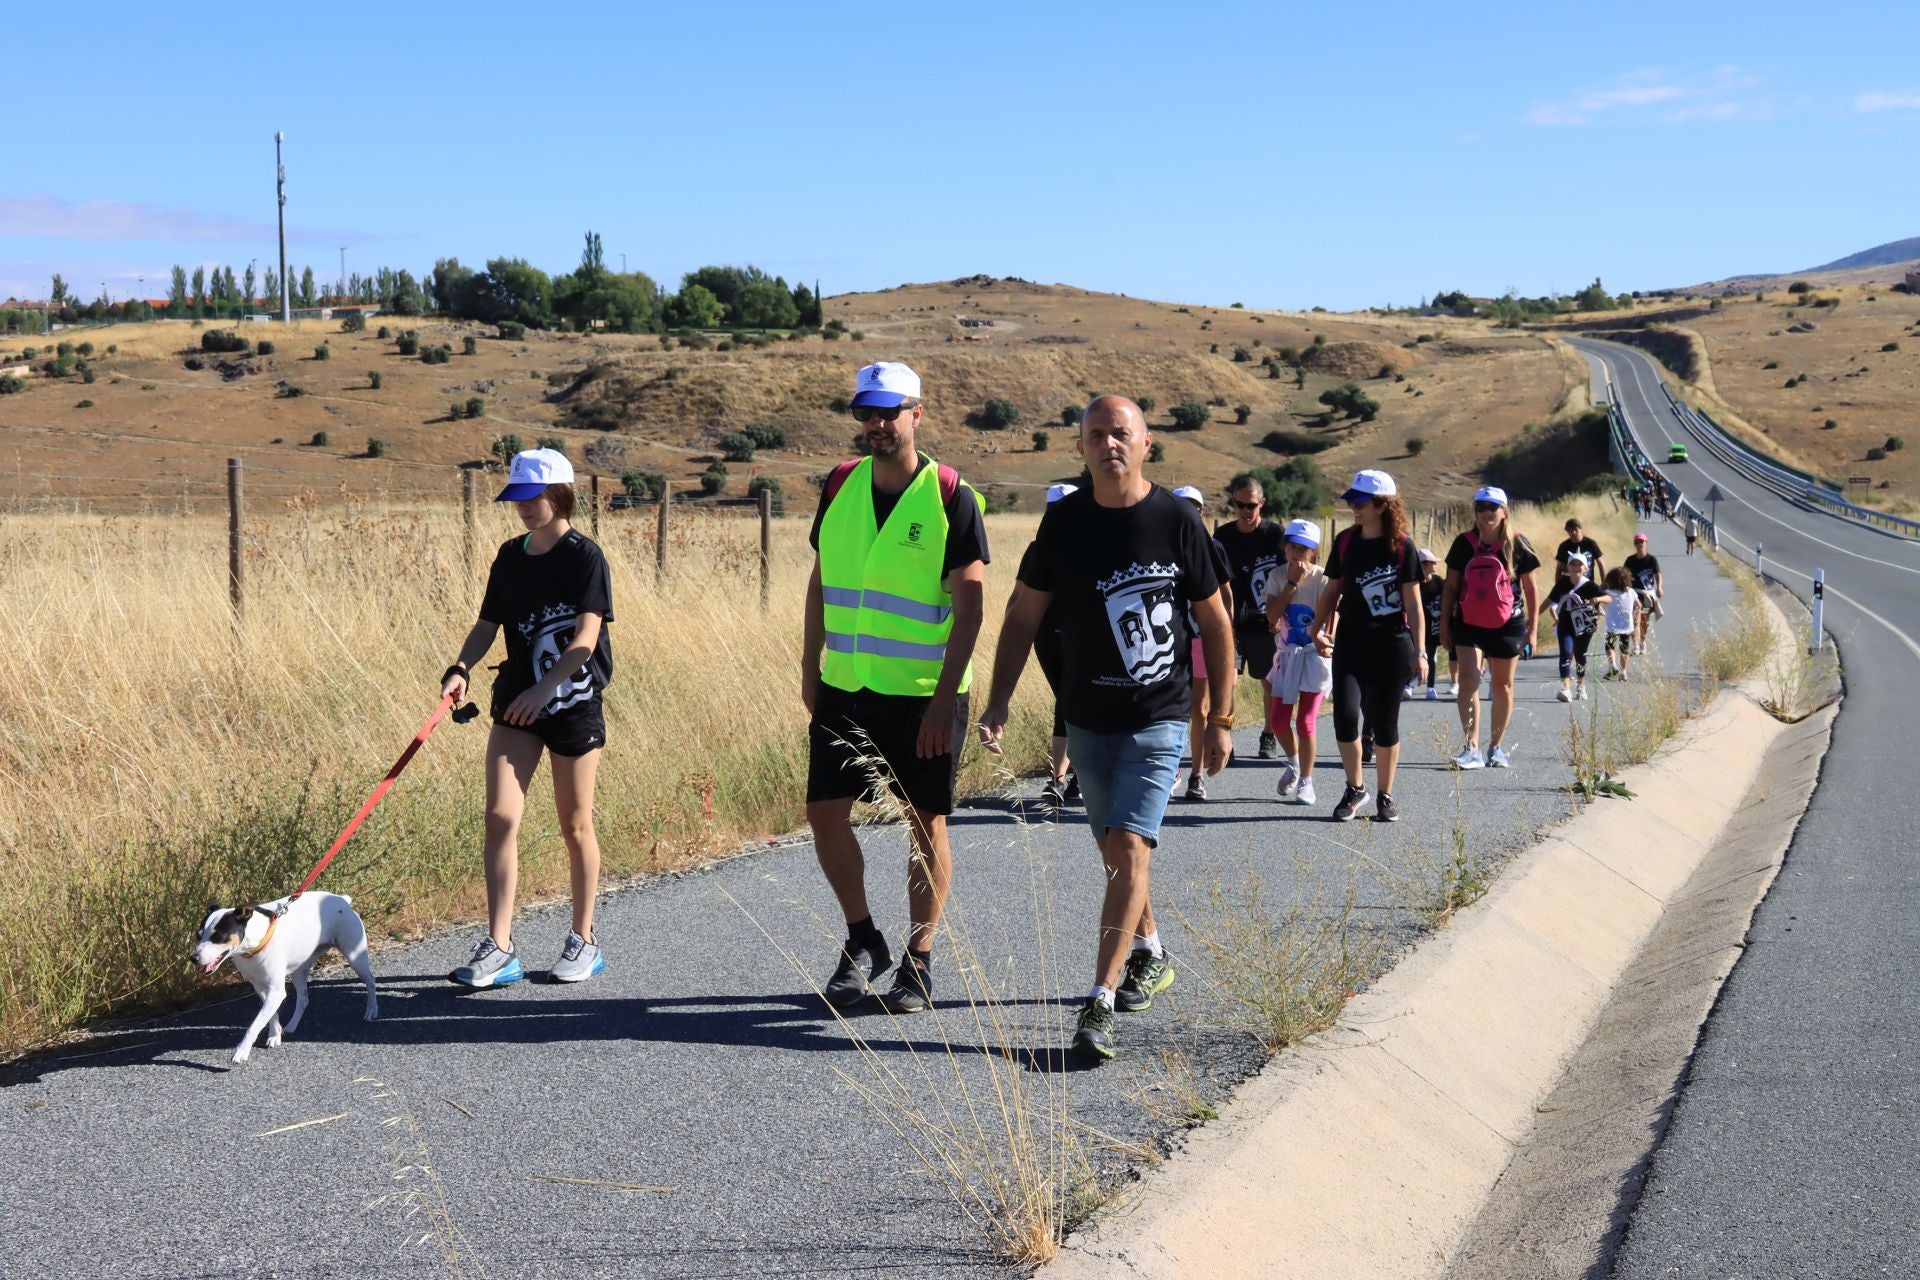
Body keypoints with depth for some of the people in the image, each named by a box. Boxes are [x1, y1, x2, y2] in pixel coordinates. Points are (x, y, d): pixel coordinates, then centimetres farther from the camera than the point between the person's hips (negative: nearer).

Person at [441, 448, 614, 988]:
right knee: (500, 816, -7)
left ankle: (583, 941, 21)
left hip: (574, 704, -4)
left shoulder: (585, 557, -8)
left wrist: (543, 687, -27)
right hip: (516, 702, 5)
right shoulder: (510, 556, 9)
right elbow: (488, 624, 11)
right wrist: (461, 668, -8)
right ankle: (499, 948, -4)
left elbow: (586, 636, -16)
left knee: (575, 826, 6)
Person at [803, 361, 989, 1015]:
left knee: (925, 824, 4)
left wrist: (945, 697, -16)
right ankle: (862, 941, 22)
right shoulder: (841, 485, 6)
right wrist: (811, 667, 10)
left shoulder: (950, 497, -9)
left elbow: (969, 603, -10)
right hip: (844, 689, 5)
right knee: (825, 813, 3)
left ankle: (919, 962, 16)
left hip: (923, 693, -5)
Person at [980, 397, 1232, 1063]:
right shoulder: (1064, 520, -1)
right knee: (1116, 850, 17)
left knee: (1129, 848, -16)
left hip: (1159, 721, -4)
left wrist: (1220, 719, -1)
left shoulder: (1176, 519, -8)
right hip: (1088, 720, 4)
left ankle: (1099, 1004, -17)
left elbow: (1215, 621, 0)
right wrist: (999, 701, -3)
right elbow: (1024, 614, 6)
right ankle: (1150, 955, 41)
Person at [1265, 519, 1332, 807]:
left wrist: (1321, 638, -38)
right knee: (1278, 721, 2)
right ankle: (1292, 763, 32)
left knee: (1305, 722, -3)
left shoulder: (1322, 580, -10)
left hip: (1314, 656, -4)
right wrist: (1292, 583, -17)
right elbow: (1272, 616, -12)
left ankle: (1305, 781, 10)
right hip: (1287, 656, 4)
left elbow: (1329, 618, -19)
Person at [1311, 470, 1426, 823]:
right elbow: (1333, 590, 13)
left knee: (1384, 723, 4)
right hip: (1350, 644, 3)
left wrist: (1419, 651, -8)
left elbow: (1413, 601, -5)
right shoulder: (1345, 541, 4)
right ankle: (1355, 787, 8)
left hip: (1392, 646, -2)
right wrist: (1317, 628, 4)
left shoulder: (1402, 545, -6)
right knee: (1345, 714, -13)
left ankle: (1385, 796, 20)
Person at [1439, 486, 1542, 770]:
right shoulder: (1464, 543, 1)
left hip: (1507, 626, 0)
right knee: (1468, 681, -13)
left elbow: (1530, 589, 3)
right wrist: (1444, 624, 5)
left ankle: (1496, 747, 22)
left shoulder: (1517, 544, -3)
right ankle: (1472, 749, -16)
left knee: (1503, 686, 10)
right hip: (1468, 624, 0)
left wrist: (1532, 627, 2)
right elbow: (1451, 586, 7)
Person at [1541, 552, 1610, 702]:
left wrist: (1599, 599, -41)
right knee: (1566, 653, -16)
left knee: (1580, 655, 13)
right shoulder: (1562, 584, -4)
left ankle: (1580, 687, 35)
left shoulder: (1590, 586, -11)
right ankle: (1566, 688, -25)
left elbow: (1608, 598, -20)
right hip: (1566, 625, 1)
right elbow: (1550, 601, 7)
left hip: (1584, 627, 0)